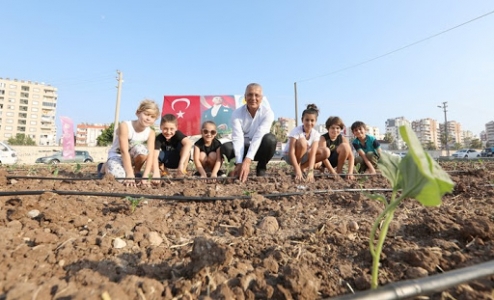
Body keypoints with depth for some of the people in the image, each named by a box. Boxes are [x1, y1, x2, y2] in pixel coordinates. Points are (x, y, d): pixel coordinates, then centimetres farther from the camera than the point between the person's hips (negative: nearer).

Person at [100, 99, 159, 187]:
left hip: (133, 157, 3)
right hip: (117, 155, -2)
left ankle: (137, 171, -3)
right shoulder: (125, 126, -26)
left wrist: (145, 176, -34)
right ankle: (105, 167, 4)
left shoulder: (151, 133, -15)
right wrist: (130, 175, -39)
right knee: (119, 176, -33)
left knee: (141, 149, -32)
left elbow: (150, 155, -22)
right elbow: (124, 151, -33)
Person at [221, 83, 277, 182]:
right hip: (243, 148, 1)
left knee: (270, 139, -33)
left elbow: (258, 136, -30)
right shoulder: (237, 113, -14)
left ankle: (261, 169, -7)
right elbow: (237, 138, -25)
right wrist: (239, 163, -37)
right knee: (226, 147, -29)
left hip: (259, 148, 0)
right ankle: (242, 170, -1)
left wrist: (247, 160, -40)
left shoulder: (267, 113, -18)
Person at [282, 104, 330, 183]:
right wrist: (298, 171, -45)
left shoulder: (316, 134, -14)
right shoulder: (296, 131, -27)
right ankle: (297, 168, -15)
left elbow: (313, 153, -26)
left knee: (326, 152, -18)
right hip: (289, 156, -4)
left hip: (303, 156, 5)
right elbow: (291, 152, -35)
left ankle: (302, 167, -4)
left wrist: (310, 171, -40)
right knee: (302, 142, -35)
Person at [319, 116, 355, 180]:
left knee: (345, 146, -22)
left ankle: (339, 171, -11)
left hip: (334, 161, 3)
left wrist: (350, 172, -31)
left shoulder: (343, 138, -11)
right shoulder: (323, 138, -21)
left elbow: (351, 155, -18)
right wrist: (334, 173, -32)